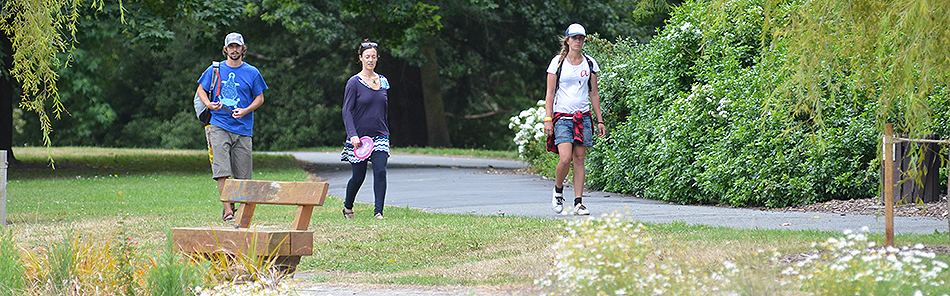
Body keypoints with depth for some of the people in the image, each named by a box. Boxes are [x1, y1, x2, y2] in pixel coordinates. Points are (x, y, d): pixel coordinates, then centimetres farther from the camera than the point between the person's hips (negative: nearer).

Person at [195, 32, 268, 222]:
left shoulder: (252, 73, 6)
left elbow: (259, 98, 11)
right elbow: (201, 89, 17)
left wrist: (245, 111, -7)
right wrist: (208, 104, -4)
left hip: (243, 128, 1)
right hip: (219, 126, -1)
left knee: (242, 174, 3)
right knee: (222, 170, -14)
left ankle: (235, 204, 24)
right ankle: (227, 210, -14)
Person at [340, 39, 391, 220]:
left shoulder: (383, 81, 9)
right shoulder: (354, 82, -6)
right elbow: (347, 111, -10)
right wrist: (353, 135, -21)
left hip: (380, 136, 3)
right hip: (360, 136, -3)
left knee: (380, 172, -15)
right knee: (358, 176, 5)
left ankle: (378, 211, -13)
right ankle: (348, 206, 30)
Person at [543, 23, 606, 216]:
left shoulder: (590, 63, 9)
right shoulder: (557, 63, 1)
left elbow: (593, 94, 14)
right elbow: (550, 93, 0)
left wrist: (600, 120, 9)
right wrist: (547, 119, -8)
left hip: (583, 117, 3)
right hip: (562, 116, -3)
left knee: (579, 160, 0)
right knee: (565, 159, -16)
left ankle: (578, 203, 1)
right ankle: (558, 191, 11)